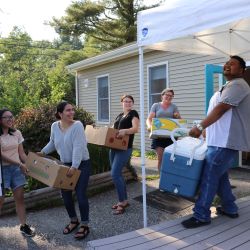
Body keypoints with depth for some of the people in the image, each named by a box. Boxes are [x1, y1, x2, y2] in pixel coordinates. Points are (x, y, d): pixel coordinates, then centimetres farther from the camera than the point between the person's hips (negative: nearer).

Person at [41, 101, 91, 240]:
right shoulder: (54, 126, 0)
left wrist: (74, 167, -30)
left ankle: (84, 225, 12)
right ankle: (74, 220, 32)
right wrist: (42, 153, 10)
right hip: (65, 164, 6)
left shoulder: (77, 125, -19)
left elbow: (78, 147, -25)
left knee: (80, 194, -5)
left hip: (81, 164, -6)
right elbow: (52, 143, 18)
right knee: (65, 194, 11)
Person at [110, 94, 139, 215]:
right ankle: (124, 200, 22)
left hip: (125, 148, -8)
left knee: (115, 174, -13)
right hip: (114, 147, 8)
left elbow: (135, 128, -17)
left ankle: (122, 203, -2)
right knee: (118, 174, 10)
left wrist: (124, 131, -35)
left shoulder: (133, 113, -2)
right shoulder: (119, 115, 19)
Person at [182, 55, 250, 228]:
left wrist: (200, 127, -24)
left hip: (226, 142, -11)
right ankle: (229, 208, 28)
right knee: (220, 175, 16)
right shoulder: (230, 86, 23)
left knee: (209, 177, -9)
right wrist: (206, 130, 23)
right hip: (223, 140, 11)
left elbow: (221, 109, -22)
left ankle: (201, 216, -3)